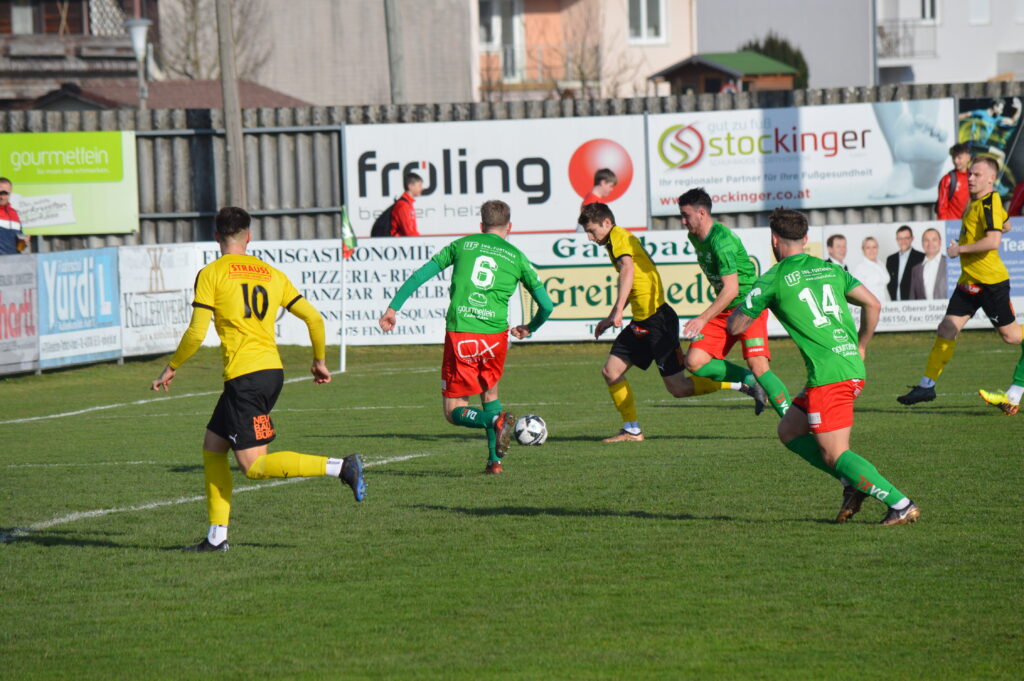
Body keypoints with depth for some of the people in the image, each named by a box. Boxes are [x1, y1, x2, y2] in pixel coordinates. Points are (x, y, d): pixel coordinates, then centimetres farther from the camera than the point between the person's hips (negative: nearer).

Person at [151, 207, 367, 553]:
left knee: (254, 466, -6)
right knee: (212, 447, 18)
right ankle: (217, 535, 15)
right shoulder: (272, 274, 13)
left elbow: (196, 332, -9)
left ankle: (341, 467, -19)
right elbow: (313, 318, 11)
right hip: (272, 370, 7)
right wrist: (320, 360, 26)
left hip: (245, 376, -7)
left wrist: (172, 367, 7)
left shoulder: (210, 274, -2)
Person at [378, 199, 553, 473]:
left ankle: (496, 420, -24)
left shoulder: (462, 246, 13)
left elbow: (419, 276, 8)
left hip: (459, 335, -1)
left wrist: (393, 307, 14)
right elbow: (546, 305, 12)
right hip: (495, 335, 1)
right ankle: (494, 459, 17)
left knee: (454, 411, 6)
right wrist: (530, 328, 32)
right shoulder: (516, 257, 12)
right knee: (489, 392, 27)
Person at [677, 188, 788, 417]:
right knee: (695, 362, -8)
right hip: (724, 310, 9)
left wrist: (703, 319, -32)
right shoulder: (694, 237, 7)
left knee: (758, 366, -22)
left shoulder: (721, 239, -21)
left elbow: (731, 289, -27)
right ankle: (750, 382, 5)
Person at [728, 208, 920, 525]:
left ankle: (902, 505, -12)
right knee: (788, 431, 19)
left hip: (828, 377, -8)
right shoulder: (830, 269, 16)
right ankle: (853, 483, 11)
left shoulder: (774, 280, -1)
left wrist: (746, 303, 27)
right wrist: (860, 348, 26)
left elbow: (735, 326, 7)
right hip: (853, 369, 8)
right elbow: (873, 304, 15)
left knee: (835, 456, -4)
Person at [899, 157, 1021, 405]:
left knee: (1010, 335, -1)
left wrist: (961, 249, -17)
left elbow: (993, 241, -27)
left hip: (990, 281, -9)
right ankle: (927, 385, 6)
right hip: (970, 280, 9)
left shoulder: (989, 203, -15)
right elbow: (1006, 226, 29)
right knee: (946, 330, 3)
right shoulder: (975, 202, 13)